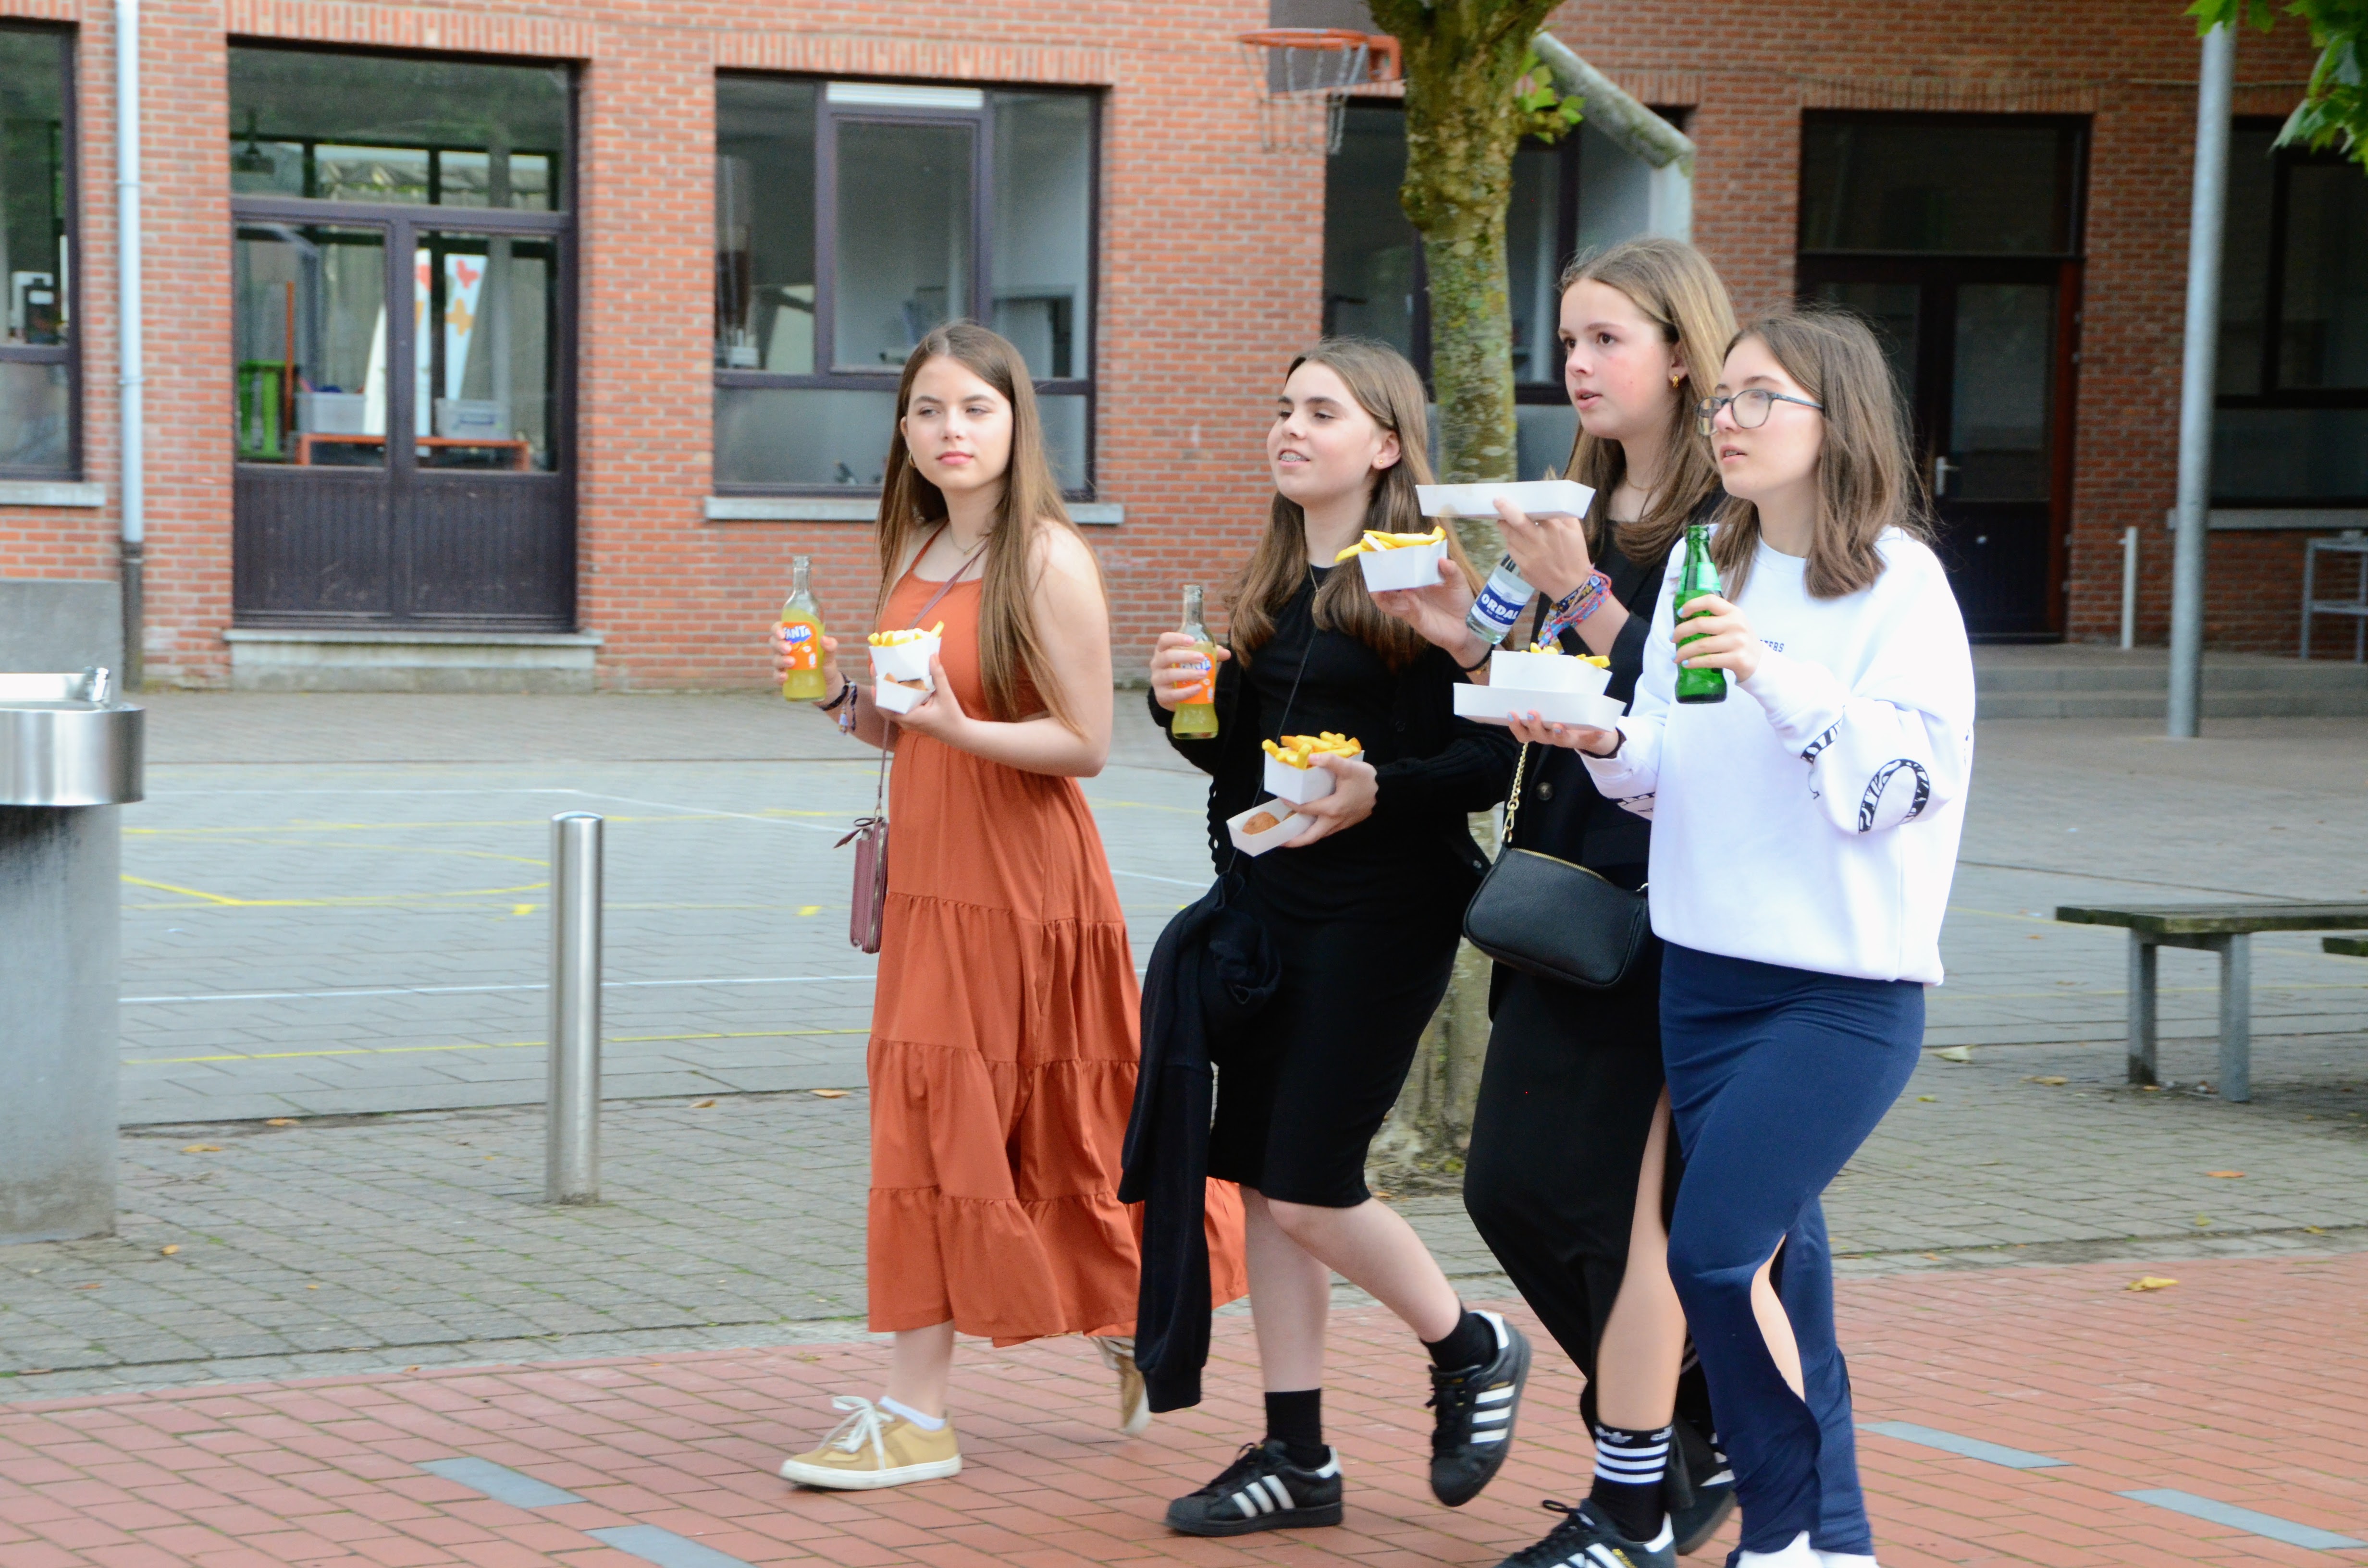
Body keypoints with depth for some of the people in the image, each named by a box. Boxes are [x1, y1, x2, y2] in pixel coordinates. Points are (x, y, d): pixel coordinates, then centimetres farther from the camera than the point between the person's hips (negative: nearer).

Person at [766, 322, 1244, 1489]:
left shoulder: (1049, 560, -12)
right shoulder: (914, 555, 10)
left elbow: (1088, 746, -15)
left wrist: (960, 727, -28)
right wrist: (836, 694, -2)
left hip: (1019, 877, -7)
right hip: (929, 874, 7)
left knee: (937, 1122, -6)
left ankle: (915, 1414, 1)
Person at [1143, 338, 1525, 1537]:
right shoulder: (1270, 582, 13)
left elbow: (1492, 757, -12)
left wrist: (1381, 793, -27)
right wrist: (1184, 703, -1)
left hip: (1380, 915, -7)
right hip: (1263, 901, 7)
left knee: (1309, 1188, -8)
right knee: (1261, 1181, 7)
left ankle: (1470, 1350, 19)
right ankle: (1295, 1455, 15)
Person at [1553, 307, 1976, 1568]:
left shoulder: (1899, 583, -8)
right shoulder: (1701, 572, 11)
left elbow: (1904, 776, -17)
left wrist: (1772, 670, -25)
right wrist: (1607, 743, -6)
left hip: (1846, 985, -6)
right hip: (1706, 973, 6)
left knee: (1717, 1251, -15)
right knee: (1773, 1258, 9)